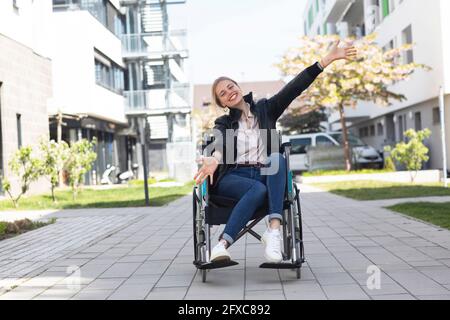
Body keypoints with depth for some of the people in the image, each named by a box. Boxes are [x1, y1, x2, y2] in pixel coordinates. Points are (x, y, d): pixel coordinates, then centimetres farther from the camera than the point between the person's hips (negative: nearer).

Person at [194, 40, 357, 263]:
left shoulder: (265, 109, 15)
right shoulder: (223, 124, 12)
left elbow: (295, 87, 4)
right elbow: (220, 144, -12)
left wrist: (327, 59, -6)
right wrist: (215, 159, -39)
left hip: (264, 174, 2)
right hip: (234, 176, -1)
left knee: (276, 158, -32)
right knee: (258, 189, -36)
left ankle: (274, 230, -43)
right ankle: (222, 245, -45)